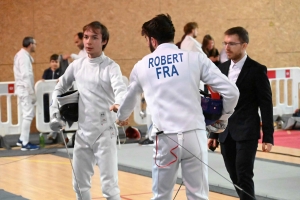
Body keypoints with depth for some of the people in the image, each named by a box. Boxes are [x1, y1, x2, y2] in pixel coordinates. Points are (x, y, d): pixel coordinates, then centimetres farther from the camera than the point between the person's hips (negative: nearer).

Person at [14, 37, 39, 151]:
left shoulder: (21, 55, 14)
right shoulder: (24, 56, -18)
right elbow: (26, 76, -23)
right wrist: (32, 93, -21)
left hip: (23, 89, 10)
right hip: (25, 90, -10)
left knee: (27, 114, 18)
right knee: (28, 115, -7)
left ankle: (22, 139, 23)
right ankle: (25, 144, -6)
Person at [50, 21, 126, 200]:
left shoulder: (111, 67, -11)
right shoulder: (77, 65, 6)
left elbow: (120, 89, -30)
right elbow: (59, 89, 22)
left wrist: (118, 104, -52)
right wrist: (55, 111, 8)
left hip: (105, 131, -6)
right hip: (82, 131, 6)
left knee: (109, 185, -9)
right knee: (80, 183, 13)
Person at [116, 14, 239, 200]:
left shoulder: (142, 66, 11)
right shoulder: (196, 58, 4)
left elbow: (128, 101, 31)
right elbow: (231, 91, -2)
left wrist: (121, 118, 54)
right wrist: (224, 115, 19)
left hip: (165, 138, 1)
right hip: (194, 135, -1)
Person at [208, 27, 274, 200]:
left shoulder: (257, 70, -6)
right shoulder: (222, 69, 10)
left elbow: (266, 105, -6)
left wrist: (268, 137, -10)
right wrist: (214, 133, 13)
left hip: (247, 132, -6)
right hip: (226, 133, 6)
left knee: (244, 176, -11)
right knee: (235, 178, 9)